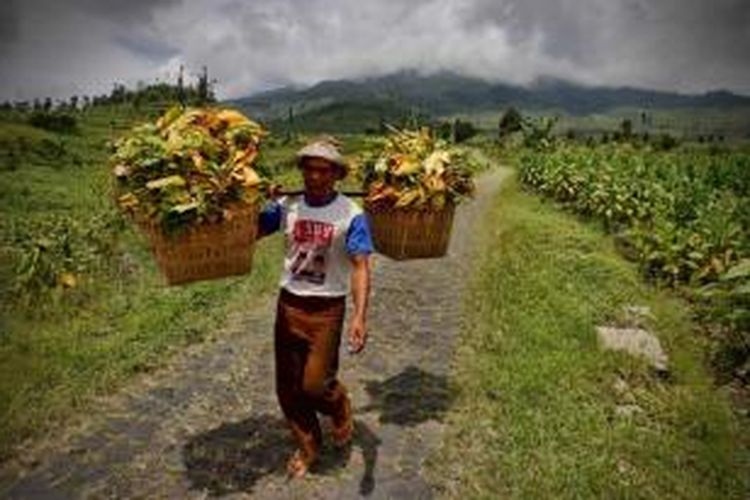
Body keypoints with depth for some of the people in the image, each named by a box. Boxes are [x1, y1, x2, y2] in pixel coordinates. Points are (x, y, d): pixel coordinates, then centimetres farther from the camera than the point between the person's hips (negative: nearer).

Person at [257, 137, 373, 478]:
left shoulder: (351, 215, -11)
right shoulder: (286, 206, -2)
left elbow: (360, 267, -17)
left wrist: (360, 316, -28)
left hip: (327, 310, -3)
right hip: (288, 304, 4)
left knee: (315, 384, -4)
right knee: (287, 386, 11)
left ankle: (341, 411, 34)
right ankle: (307, 446, 36)